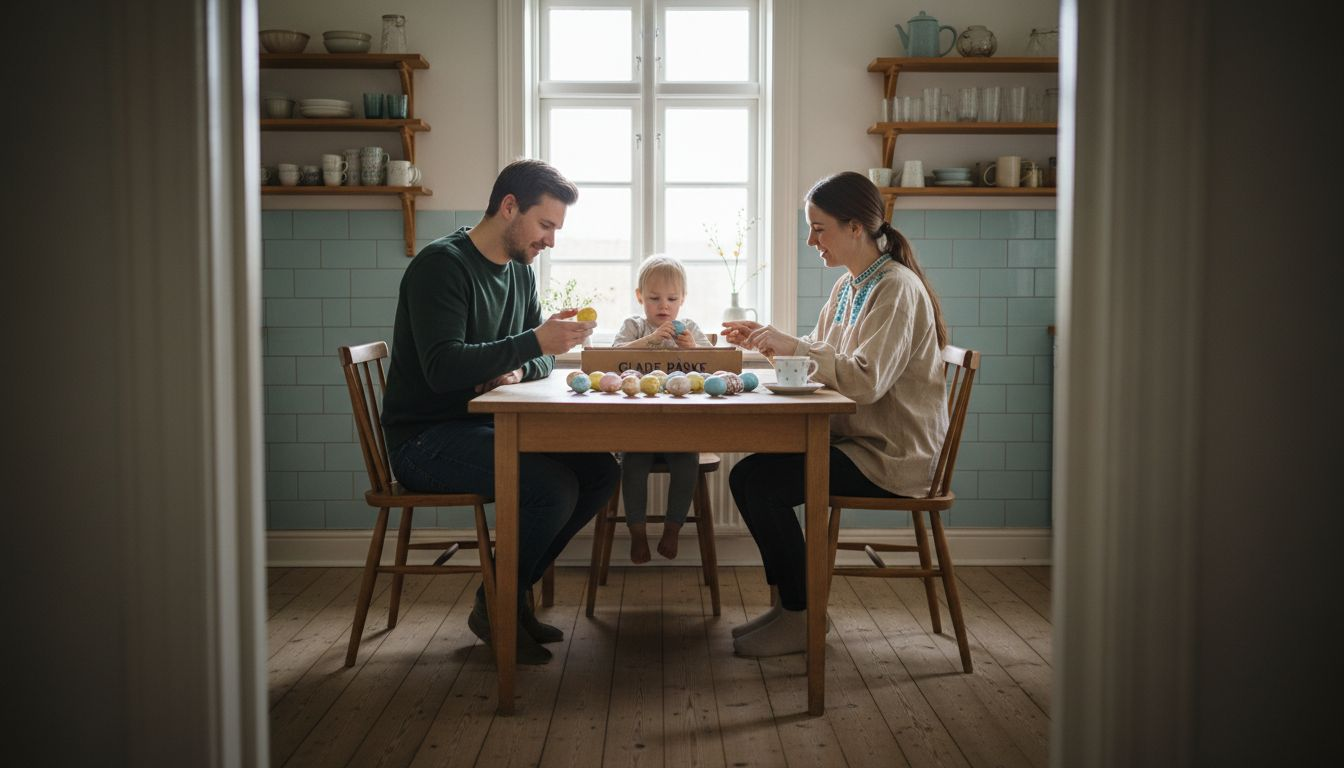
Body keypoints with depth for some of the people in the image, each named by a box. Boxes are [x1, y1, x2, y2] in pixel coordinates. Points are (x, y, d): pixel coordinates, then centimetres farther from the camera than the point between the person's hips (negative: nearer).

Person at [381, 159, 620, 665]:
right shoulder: (442, 263, -15)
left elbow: (541, 358, 15)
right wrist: (533, 344, -33)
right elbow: (443, 368, -26)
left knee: (599, 470, -7)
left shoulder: (520, 271, 12)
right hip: (425, 438, -8)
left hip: (485, 426, 9)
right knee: (552, 486, -27)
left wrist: (518, 370, -9)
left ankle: (515, 592, 7)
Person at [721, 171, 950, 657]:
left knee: (754, 480, -16)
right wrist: (768, 341, 5)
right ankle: (786, 602, 11)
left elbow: (865, 379, -27)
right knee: (756, 466, 3)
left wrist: (792, 346, -21)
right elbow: (822, 356, 20)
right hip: (859, 440, 9)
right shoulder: (849, 286, 13)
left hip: (892, 457, -9)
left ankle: (800, 618, -3)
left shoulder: (897, 289, -17)